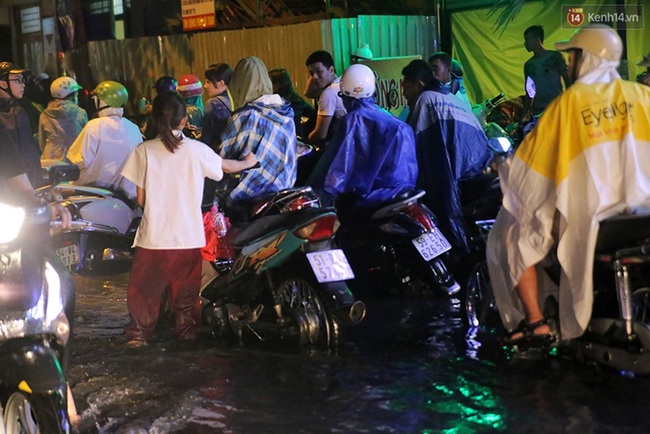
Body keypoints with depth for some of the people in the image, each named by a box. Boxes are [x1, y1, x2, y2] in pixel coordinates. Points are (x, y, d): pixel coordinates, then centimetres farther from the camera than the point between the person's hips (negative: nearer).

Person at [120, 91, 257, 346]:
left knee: (144, 288, 10)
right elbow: (227, 166, 16)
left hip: (154, 236, -1)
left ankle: (139, 334, 10)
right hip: (189, 237, 2)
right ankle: (187, 332, 22)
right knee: (186, 290, 16)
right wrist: (247, 162, 37)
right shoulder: (197, 150, -4)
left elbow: (141, 199, -3)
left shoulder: (144, 151, -7)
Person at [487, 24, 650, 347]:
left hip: (585, 217, -4)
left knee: (513, 236, 17)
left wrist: (503, 166, 18)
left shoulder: (569, 102, -4)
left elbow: (529, 160, -1)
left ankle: (535, 323, 8)